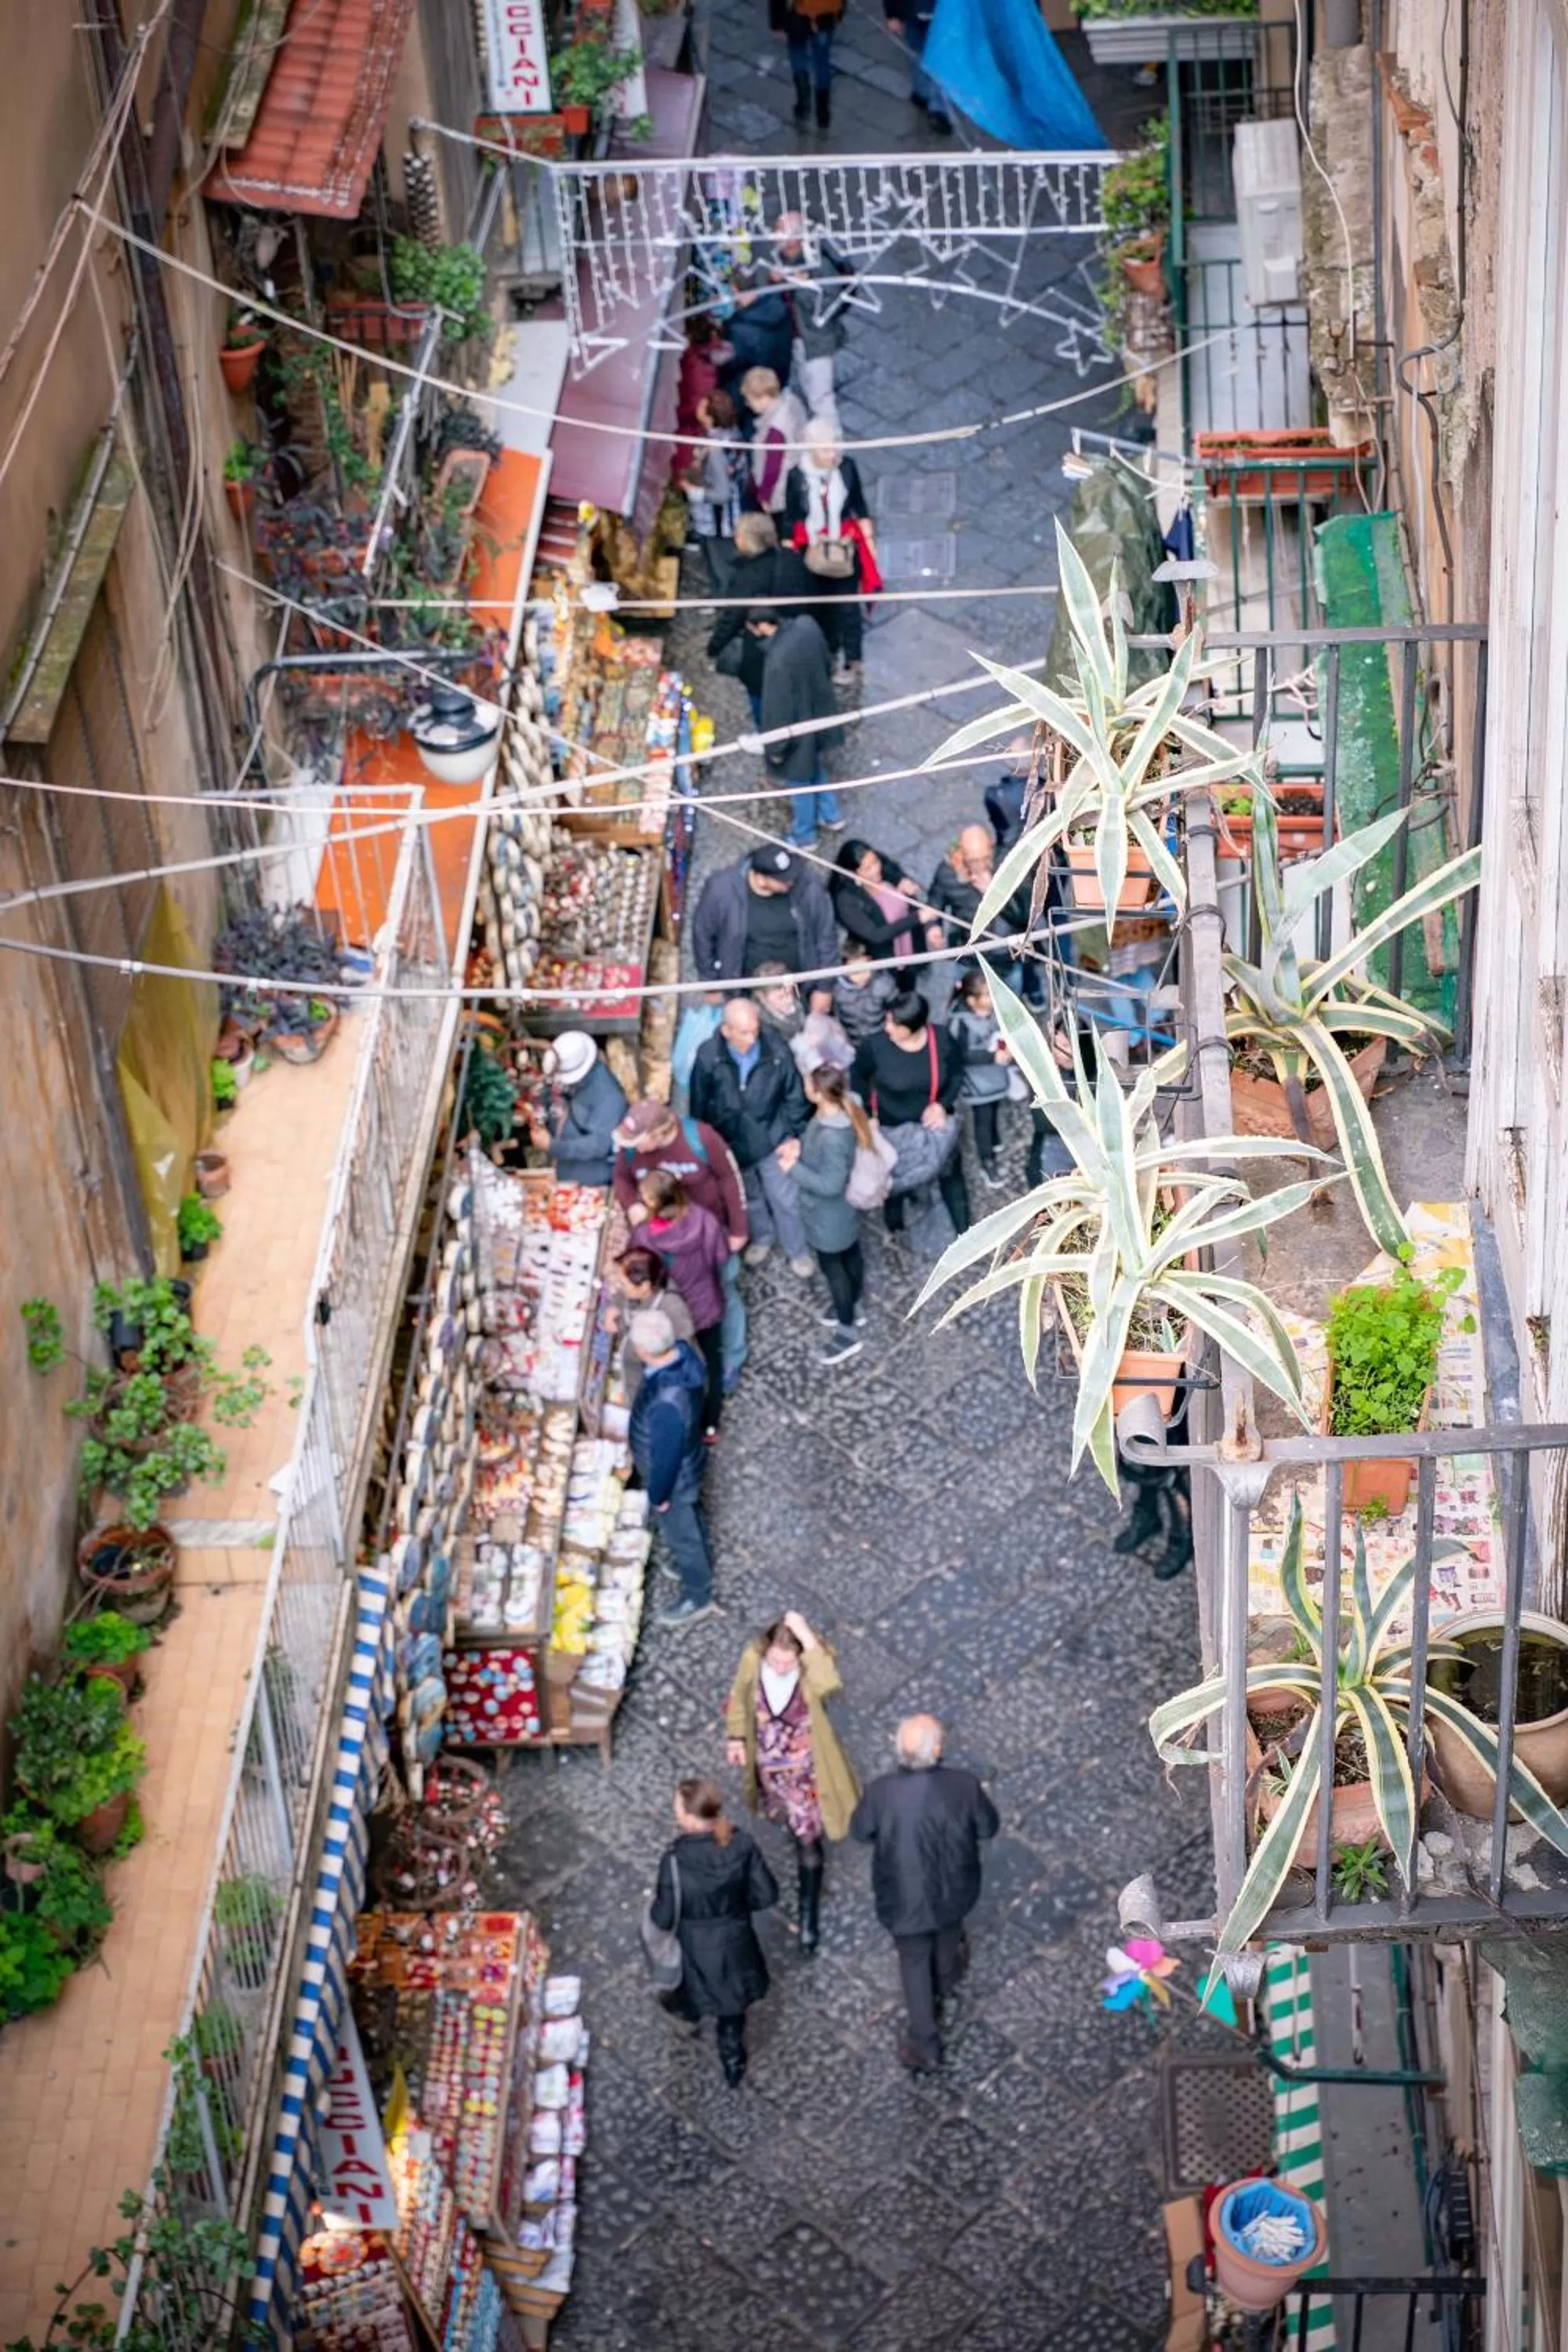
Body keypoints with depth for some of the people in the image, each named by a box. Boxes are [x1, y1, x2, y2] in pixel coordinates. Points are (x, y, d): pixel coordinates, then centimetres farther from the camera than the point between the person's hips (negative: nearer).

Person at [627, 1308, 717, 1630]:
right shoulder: (683, 1351, -24)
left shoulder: (667, 1405, -47)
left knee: (681, 1533, 20)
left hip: (674, 1477, -7)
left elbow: (665, 1455, -30)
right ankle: (701, 1565, 60)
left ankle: (697, 1598, 45)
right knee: (690, 1520, 34)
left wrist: (658, 1495, -11)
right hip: (688, 1461, 7)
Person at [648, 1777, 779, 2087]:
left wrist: (653, 1905, 0)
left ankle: (688, 2009, 68)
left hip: (695, 1948, -2)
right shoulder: (743, 1844, -23)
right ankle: (734, 2066, 48)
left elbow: (664, 1918, -23)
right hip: (735, 1943, 2)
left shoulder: (676, 1859, -33)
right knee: (732, 2004, 29)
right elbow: (766, 1896, -12)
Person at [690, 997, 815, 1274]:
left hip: (772, 1141, -1)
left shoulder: (778, 1053, -25)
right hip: (731, 1143, 1)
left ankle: (797, 1250, 38)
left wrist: (792, 1134, -6)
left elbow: (794, 1098, -8)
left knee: (785, 1199, 14)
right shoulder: (708, 1056, -24)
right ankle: (761, 1238, 53)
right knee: (748, 1197, 26)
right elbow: (699, 1104, -9)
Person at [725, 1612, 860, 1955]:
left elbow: (828, 1684, -55)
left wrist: (806, 1635, -54)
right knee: (781, 1816, 31)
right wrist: (737, 1738, 6)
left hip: (804, 1767, -3)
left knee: (808, 1841, 7)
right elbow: (739, 1698, -1)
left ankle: (809, 1916, 24)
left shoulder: (811, 1666, -30)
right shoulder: (752, 1659, -22)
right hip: (768, 1763, 3)